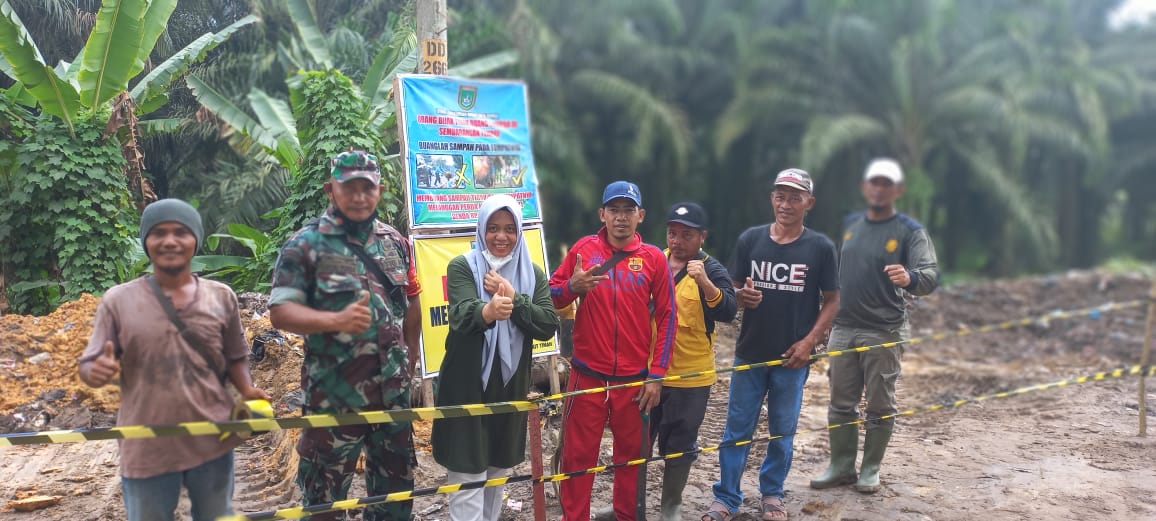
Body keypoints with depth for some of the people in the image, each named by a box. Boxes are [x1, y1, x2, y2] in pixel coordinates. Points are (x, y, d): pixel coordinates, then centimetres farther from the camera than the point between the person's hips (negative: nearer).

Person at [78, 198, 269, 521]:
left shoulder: (222, 297, 0)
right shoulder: (118, 300, -5)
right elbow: (89, 366, -2)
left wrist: (247, 392, -10)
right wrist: (97, 372, -26)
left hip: (213, 442, 2)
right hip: (147, 449, -1)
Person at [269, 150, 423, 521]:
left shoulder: (396, 242, 7)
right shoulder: (306, 244, -9)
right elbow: (280, 312, -14)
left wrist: (410, 356, 11)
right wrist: (337, 320, -27)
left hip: (392, 388, 5)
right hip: (334, 391, -5)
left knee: (396, 479, 19)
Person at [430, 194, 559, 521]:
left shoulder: (533, 274, 5)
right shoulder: (462, 267, -5)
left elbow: (548, 326, -6)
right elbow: (462, 315, -24)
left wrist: (513, 297, -18)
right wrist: (487, 311, -47)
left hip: (511, 386, 4)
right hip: (466, 386, -4)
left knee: (498, 473, 17)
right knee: (467, 479, -5)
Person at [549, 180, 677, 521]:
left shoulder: (654, 257, 0)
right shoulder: (584, 248, 0)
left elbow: (667, 317, 1)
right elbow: (551, 299, 3)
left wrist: (656, 374, -3)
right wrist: (572, 286, -20)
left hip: (635, 379, 1)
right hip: (587, 375, -1)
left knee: (631, 455, 13)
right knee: (577, 456, 4)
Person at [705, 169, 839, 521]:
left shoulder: (820, 247, -4)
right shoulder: (750, 239, 0)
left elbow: (831, 300, 0)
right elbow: (732, 291, 7)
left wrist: (810, 340, -10)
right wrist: (743, 296, -17)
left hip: (793, 358, -1)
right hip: (749, 353, 1)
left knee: (783, 430, 11)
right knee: (737, 428, 6)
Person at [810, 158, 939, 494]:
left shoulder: (910, 231, -7)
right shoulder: (850, 224, 9)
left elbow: (930, 275, -20)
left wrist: (909, 278, -41)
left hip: (884, 333, -5)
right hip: (843, 329, 5)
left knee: (880, 406, 6)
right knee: (841, 403, 10)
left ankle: (871, 469, 19)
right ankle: (841, 467, 20)